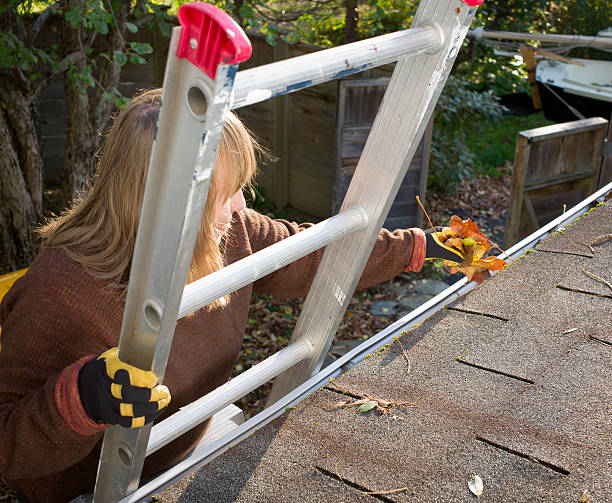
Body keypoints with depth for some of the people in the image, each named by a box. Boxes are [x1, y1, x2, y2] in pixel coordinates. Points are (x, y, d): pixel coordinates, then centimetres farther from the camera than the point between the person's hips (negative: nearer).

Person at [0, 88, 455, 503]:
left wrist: (418, 246, 9)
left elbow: (313, 254, 2)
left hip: (191, 454, 6)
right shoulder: (62, 293, -31)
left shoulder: (231, 236, -12)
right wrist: (80, 400, -47)